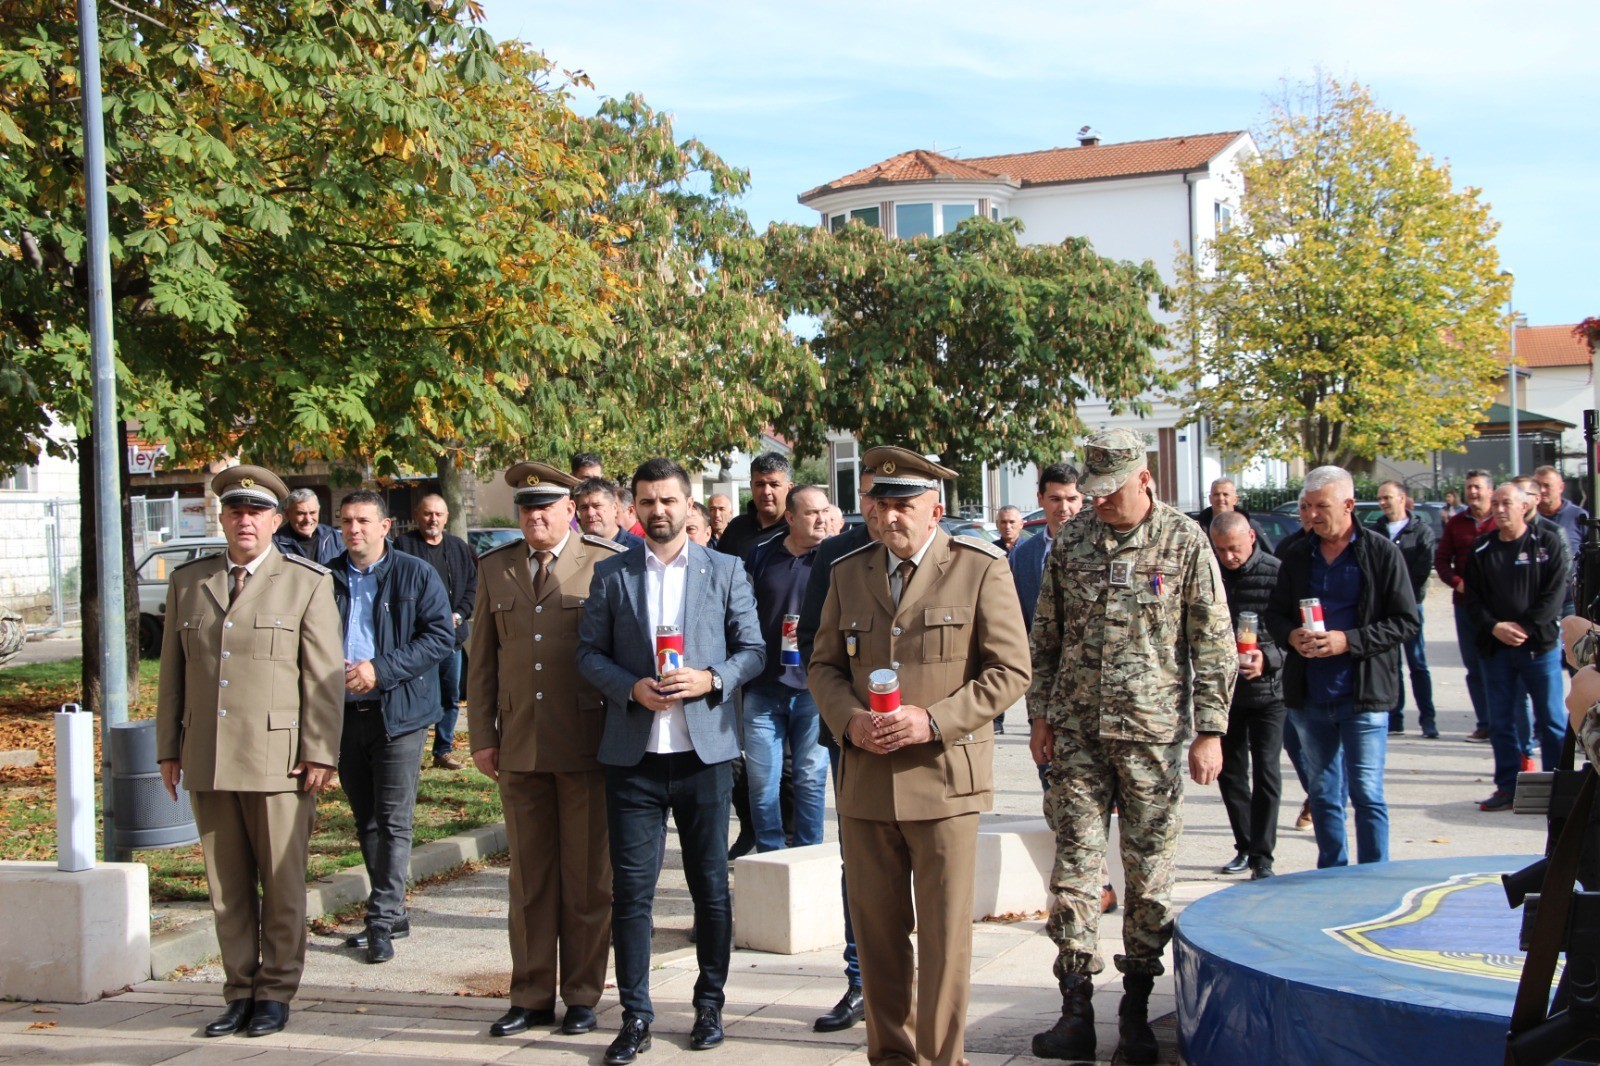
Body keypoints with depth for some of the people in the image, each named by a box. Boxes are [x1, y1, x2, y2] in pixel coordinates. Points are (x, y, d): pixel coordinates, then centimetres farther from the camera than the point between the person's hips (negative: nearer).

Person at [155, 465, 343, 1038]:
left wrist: (320, 753, -8)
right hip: (207, 760, 4)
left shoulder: (308, 582, 2)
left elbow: (325, 675, -2)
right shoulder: (187, 581, 13)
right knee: (226, 884, 9)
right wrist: (168, 749, 11)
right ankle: (241, 990, 19)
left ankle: (276, 992, 15)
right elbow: (172, 672, 15)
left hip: (278, 758, -3)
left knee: (283, 883, 3)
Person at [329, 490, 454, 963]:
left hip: (398, 713, -4)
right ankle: (393, 912, 22)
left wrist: (380, 670, -16)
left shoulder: (416, 575, -1)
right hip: (344, 713, 5)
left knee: (393, 821, -6)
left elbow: (441, 637, -9)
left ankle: (383, 920, -2)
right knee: (366, 822, 11)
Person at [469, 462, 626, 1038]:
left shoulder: (606, 562, -2)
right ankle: (532, 996, 19)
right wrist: (483, 735, 8)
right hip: (519, 748, 4)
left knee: (587, 877, 5)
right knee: (528, 877, 10)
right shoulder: (496, 568, 11)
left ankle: (582, 996, 17)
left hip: (586, 746, -4)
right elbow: (482, 658, 13)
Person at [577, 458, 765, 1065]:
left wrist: (710, 680, -13)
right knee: (631, 889, 1)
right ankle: (635, 1016, 10)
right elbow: (589, 652, 6)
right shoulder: (611, 575, 7)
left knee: (711, 885, 8)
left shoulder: (726, 571, 5)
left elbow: (753, 650, 4)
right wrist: (631, 687, -12)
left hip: (704, 751, 0)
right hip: (633, 755, 0)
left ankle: (709, 1004, 23)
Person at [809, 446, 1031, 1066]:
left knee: (945, 933, 0)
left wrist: (934, 721, -15)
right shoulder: (848, 574, 11)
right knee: (876, 929, 10)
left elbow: (1010, 670, -5)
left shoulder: (981, 570, -2)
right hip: (865, 780, 4)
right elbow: (824, 665, 16)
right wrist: (848, 719, -5)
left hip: (943, 779, -4)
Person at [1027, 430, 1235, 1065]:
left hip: (1153, 733, -2)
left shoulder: (1184, 543, -3)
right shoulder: (1070, 541, 6)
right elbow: (1046, 637, 12)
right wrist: (1040, 715, 7)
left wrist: (1210, 732, -6)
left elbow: (1213, 644, -2)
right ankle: (1076, 1012, 5)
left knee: (1150, 873, 4)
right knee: (1074, 867, 0)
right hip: (1077, 732, 2)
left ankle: (1136, 1010, 17)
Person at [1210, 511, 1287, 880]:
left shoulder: (1276, 573, -11)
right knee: (1230, 772, 11)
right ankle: (1245, 846, 26)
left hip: (1267, 688, -4)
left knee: (1265, 772, -6)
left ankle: (1262, 857, 3)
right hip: (1223, 690, 4)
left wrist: (1269, 658, -27)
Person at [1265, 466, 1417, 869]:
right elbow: (1274, 614, 17)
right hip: (1308, 696, 5)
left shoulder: (1382, 553, -5)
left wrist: (1349, 640, -17)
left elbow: (1406, 622, -7)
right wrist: (1291, 635, -6)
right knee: (1323, 793, 13)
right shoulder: (1298, 558, 9)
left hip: (1363, 697, -5)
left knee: (1366, 794, -2)